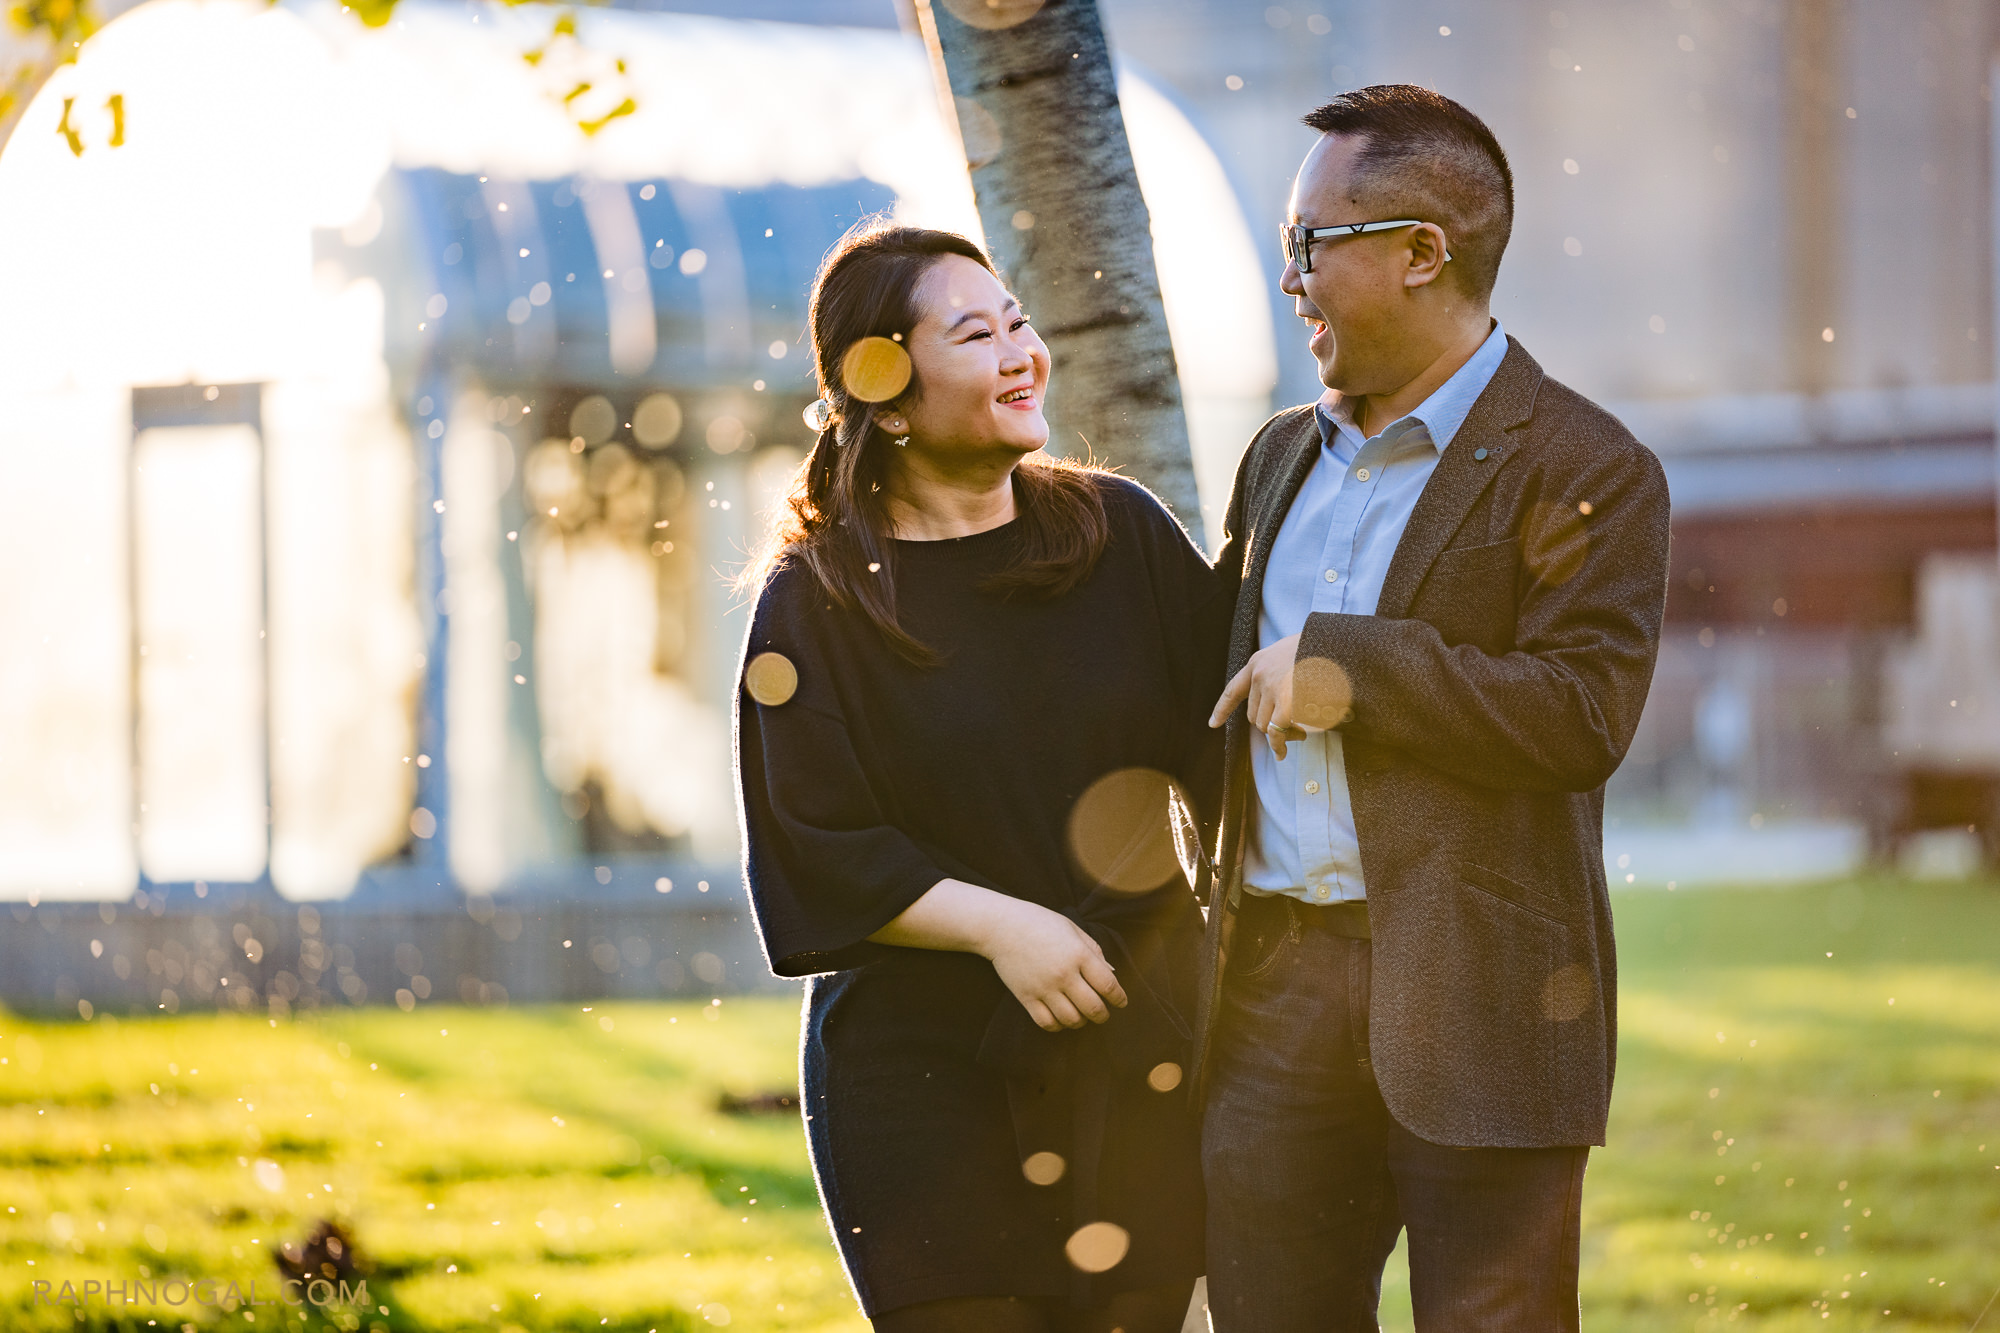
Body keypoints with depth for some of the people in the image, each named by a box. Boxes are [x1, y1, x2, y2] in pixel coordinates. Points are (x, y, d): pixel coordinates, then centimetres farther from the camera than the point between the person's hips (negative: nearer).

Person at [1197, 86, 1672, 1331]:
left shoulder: (1585, 470, -5)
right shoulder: (1283, 456, 19)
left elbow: (1585, 716, -16)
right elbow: (1215, 674, 29)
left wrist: (1348, 665, -15)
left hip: (1475, 997, -6)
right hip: (1275, 993, 6)